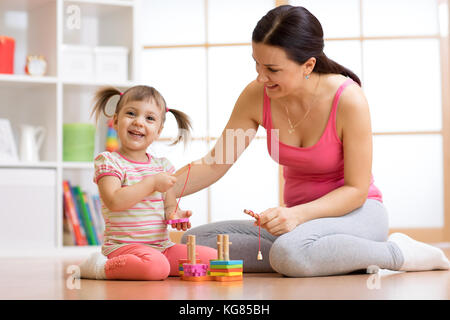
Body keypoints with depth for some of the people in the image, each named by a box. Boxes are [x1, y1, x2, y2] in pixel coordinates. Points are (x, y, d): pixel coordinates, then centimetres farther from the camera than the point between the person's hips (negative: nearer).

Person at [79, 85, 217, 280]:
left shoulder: (162, 166, 14)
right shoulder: (109, 161, -4)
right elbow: (114, 201, -18)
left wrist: (174, 215, -7)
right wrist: (152, 183, -15)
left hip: (162, 246, 7)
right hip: (123, 246, -7)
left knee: (213, 257, -5)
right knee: (157, 266, -37)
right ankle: (101, 267, -13)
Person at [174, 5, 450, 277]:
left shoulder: (348, 100, -20)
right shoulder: (256, 97, -8)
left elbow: (356, 190, -15)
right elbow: (214, 165, -1)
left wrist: (299, 214, -30)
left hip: (355, 212, -6)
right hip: (300, 217, 6)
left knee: (290, 253, -40)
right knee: (196, 241, -15)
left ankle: (398, 253, -12)